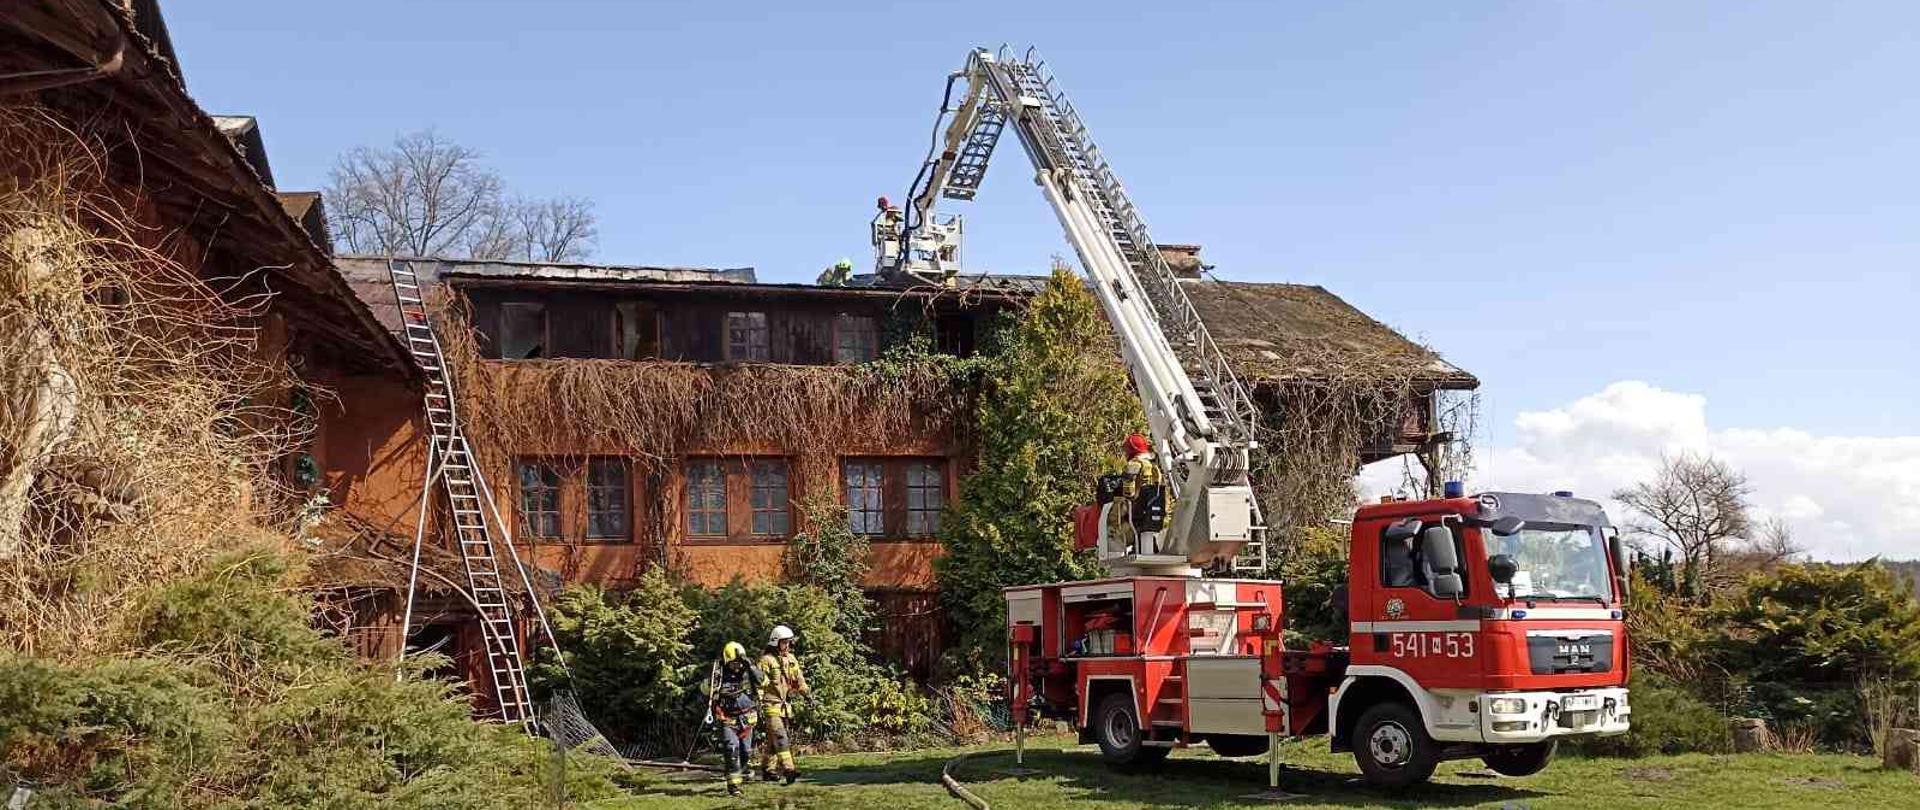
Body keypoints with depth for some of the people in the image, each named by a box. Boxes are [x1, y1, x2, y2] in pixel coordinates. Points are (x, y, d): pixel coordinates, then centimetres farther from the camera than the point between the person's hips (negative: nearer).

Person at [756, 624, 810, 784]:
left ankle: (766, 770, 21)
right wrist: (759, 704, -15)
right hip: (771, 705, -7)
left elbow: (800, 679, 21)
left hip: (786, 705, 7)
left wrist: (804, 691, 8)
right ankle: (788, 769, -23)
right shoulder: (766, 660, -9)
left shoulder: (791, 659, 13)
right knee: (780, 737, -16)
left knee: (772, 740, 13)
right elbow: (759, 683, -11)